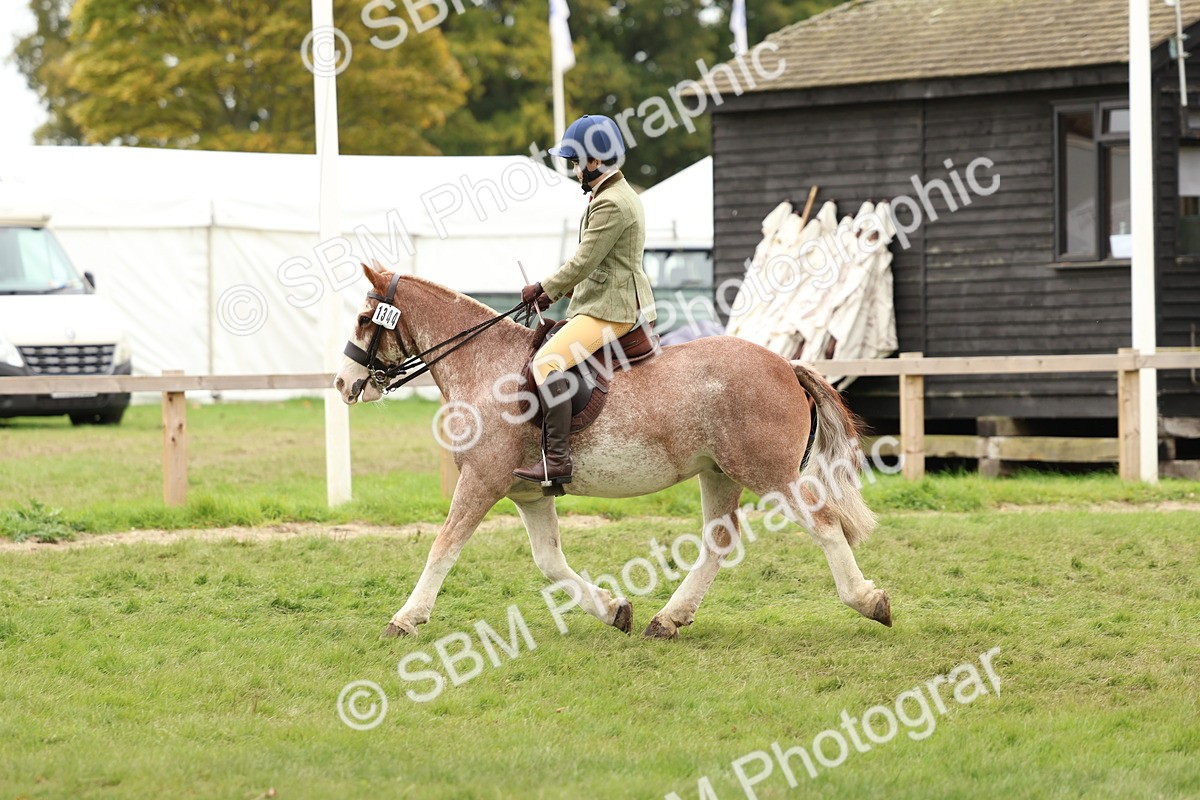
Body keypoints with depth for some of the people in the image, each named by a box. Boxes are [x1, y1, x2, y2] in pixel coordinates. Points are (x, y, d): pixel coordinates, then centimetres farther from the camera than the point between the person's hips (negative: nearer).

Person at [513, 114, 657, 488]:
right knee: (545, 342, 24)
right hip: (602, 303, 12)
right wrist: (556, 289, 14)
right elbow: (590, 260, 24)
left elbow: (583, 263, -20)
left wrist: (543, 288, -7)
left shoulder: (612, 203, -18)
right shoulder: (612, 195, 17)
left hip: (612, 310, -12)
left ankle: (556, 460, -31)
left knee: (547, 361, -24)